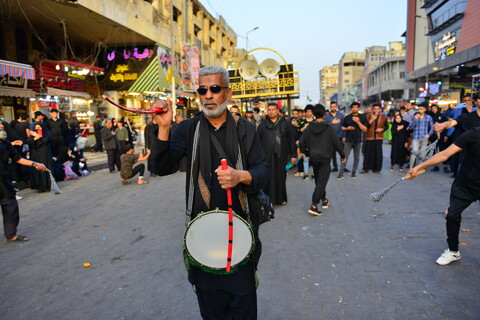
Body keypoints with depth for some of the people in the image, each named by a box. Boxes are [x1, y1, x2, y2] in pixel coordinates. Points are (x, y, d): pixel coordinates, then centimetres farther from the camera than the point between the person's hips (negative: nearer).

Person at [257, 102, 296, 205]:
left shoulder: (285, 124, 6)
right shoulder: (262, 125, 7)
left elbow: (291, 140, 5)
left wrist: (293, 155, 1)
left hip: (281, 155, 0)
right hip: (267, 156, 0)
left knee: (281, 177, 7)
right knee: (268, 178, -1)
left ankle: (281, 198, 21)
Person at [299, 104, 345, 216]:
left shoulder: (309, 127, -2)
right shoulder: (329, 128, -10)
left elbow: (301, 142, -1)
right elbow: (337, 143, -7)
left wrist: (307, 153, 14)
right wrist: (342, 155, 7)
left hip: (313, 158, 4)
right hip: (325, 158, -4)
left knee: (318, 180, 19)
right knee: (322, 182, -2)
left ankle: (324, 200, 33)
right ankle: (314, 206, -11)